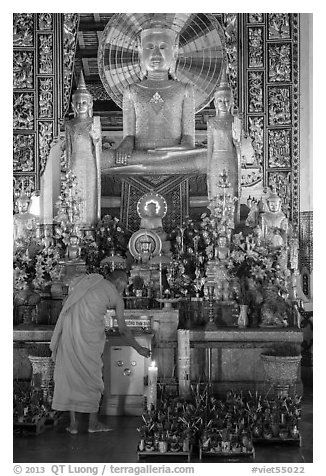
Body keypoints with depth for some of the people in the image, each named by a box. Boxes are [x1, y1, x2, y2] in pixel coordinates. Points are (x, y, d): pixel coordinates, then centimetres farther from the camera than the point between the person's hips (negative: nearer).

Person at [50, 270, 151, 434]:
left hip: (68, 329, 4)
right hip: (89, 333, -4)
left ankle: (73, 423, 13)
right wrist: (139, 349, 30)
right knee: (92, 374, 11)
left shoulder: (91, 281, 24)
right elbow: (123, 330, 15)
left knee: (69, 373, 11)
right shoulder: (116, 297, 11)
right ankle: (93, 422, 19)